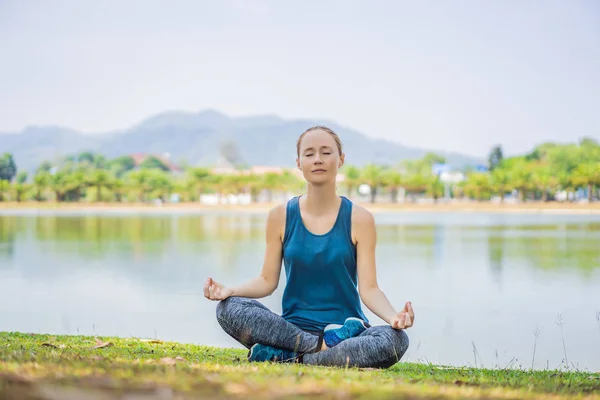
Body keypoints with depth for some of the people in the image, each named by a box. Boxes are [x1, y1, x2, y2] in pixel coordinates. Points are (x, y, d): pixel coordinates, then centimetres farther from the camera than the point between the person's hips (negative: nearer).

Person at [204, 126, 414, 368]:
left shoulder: (359, 219, 1)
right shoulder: (281, 217, 5)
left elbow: (368, 288, -4)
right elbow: (268, 281, 6)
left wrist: (393, 316, -25)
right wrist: (231, 291, -14)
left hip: (346, 328, 0)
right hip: (294, 328, 1)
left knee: (395, 340, -32)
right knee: (228, 308, -25)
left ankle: (283, 356, -24)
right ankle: (324, 348, -22)